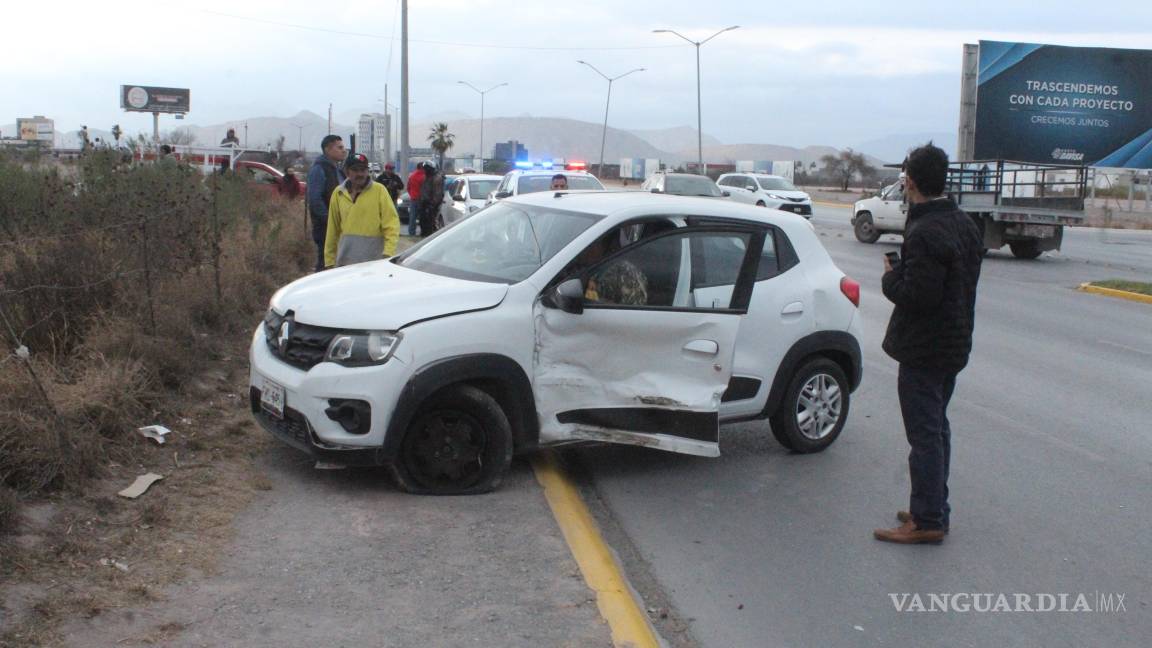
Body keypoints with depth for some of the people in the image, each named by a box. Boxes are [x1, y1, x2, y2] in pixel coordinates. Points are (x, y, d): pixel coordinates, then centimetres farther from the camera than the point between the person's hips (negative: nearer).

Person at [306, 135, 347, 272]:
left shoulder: (338, 170, 18)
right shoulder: (318, 169, -11)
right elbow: (314, 199, -19)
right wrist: (329, 219, -21)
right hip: (325, 227, -9)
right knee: (325, 264, -6)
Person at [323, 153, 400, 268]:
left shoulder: (379, 190, -1)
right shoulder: (338, 193, 9)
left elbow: (391, 224, -5)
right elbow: (333, 229, 13)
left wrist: (388, 253, -17)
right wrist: (329, 260, 11)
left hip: (373, 261, -3)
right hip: (344, 262, 3)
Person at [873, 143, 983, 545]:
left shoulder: (925, 233, -23)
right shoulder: (964, 225, 8)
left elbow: (918, 296, -28)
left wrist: (891, 277, -10)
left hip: (923, 351, -10)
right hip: (954, 343, 10)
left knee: (924, 434, -2)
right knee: (937, 428, 19)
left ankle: (927, 521, 6)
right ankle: (935, 510, 29)